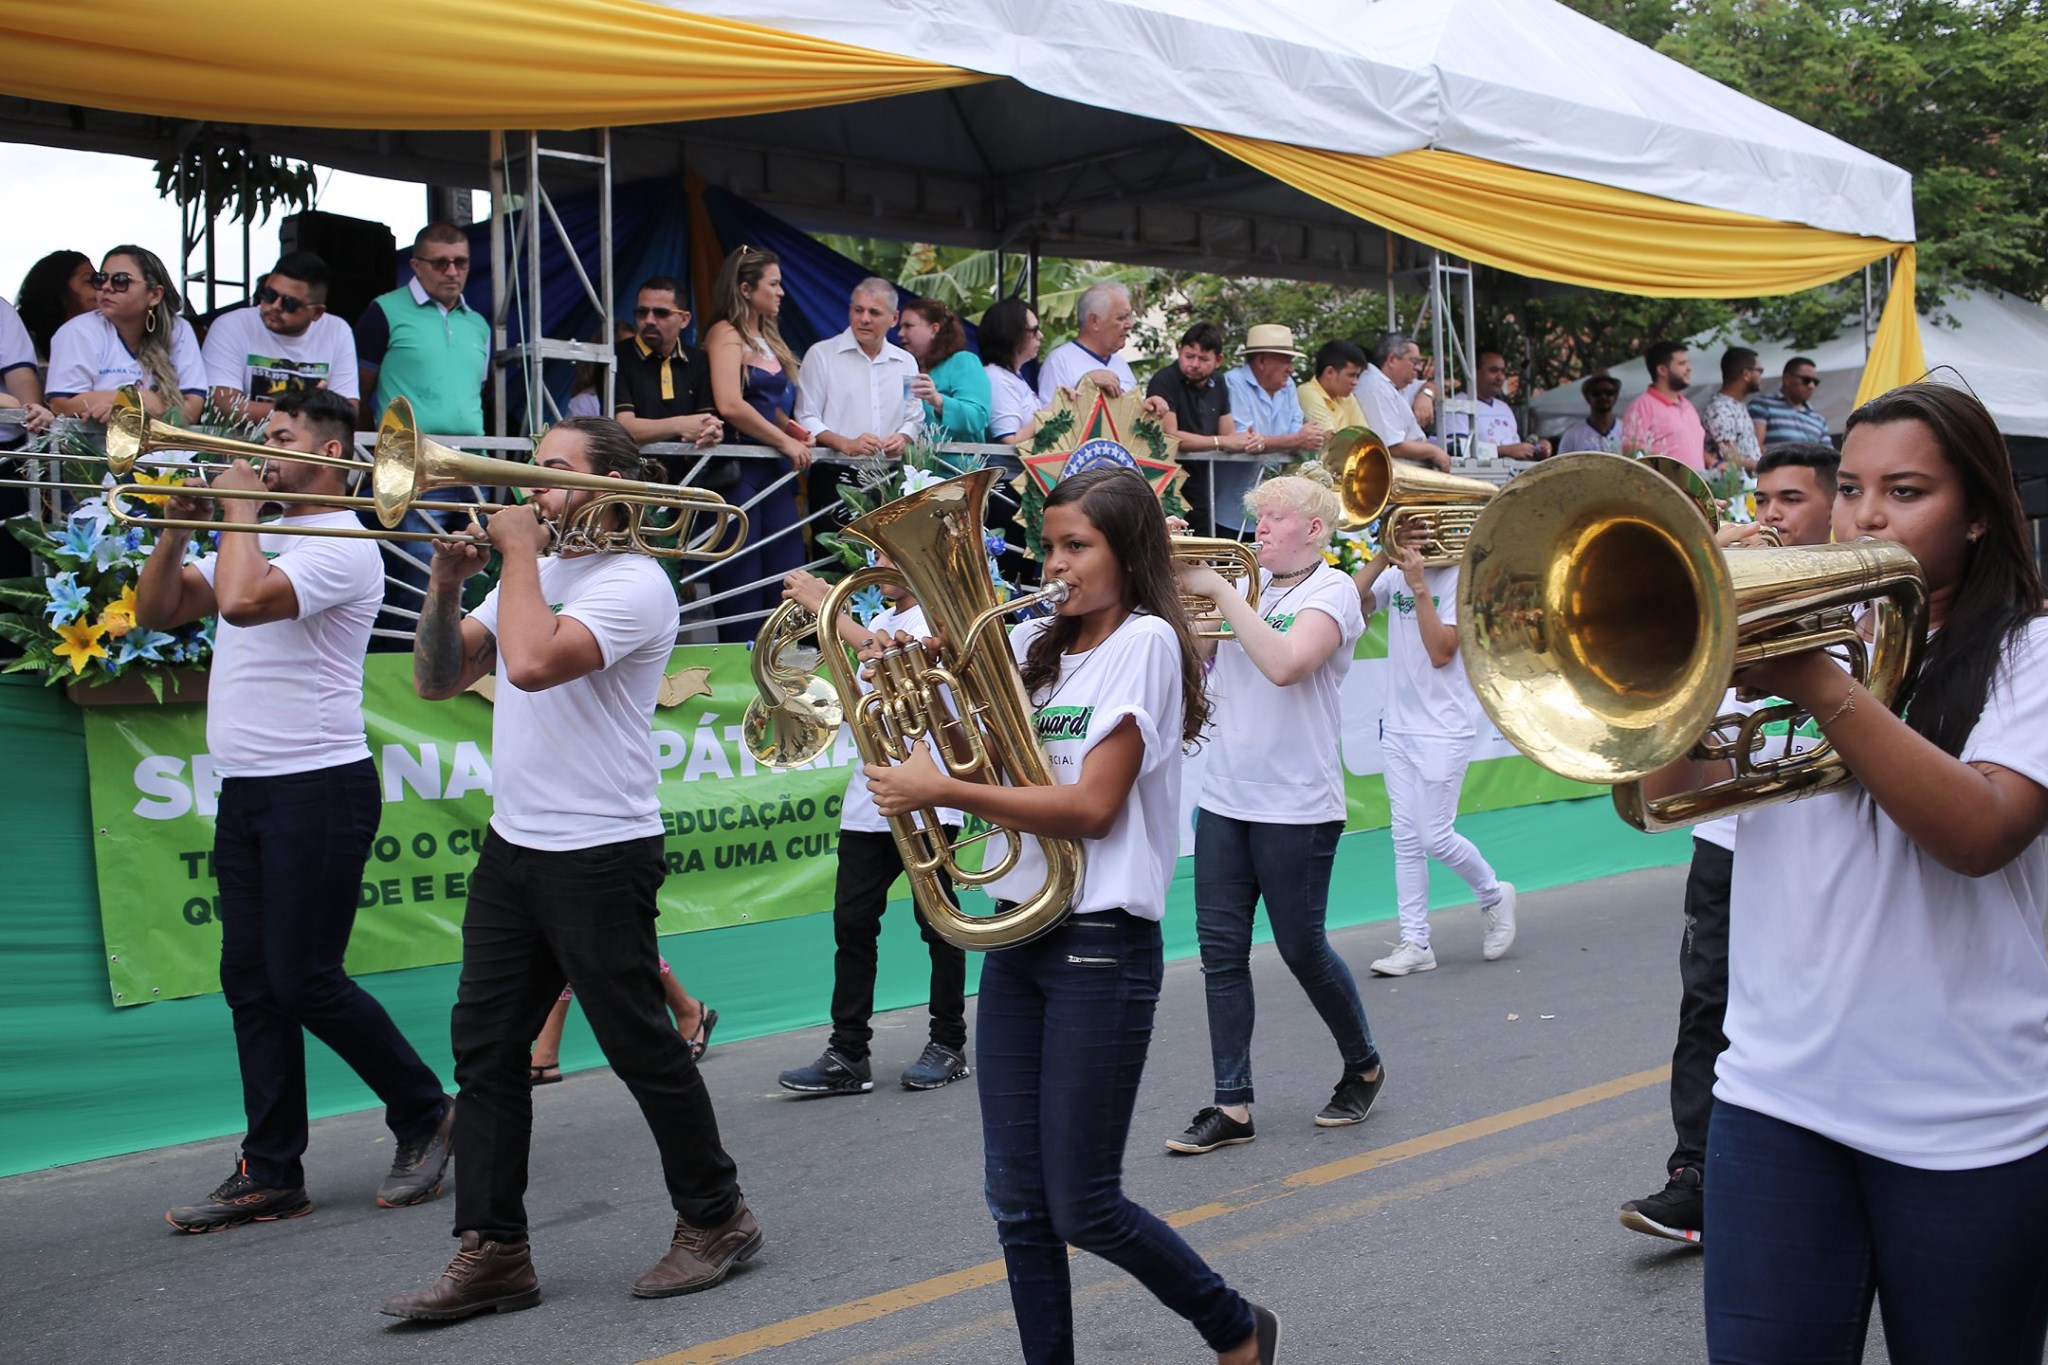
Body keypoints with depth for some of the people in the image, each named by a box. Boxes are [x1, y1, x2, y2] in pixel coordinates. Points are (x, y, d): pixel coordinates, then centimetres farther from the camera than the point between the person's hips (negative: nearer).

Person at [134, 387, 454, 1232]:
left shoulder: (341, 546, -11)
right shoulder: (258, 537, 17)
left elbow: (242, 601, -28)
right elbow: (156, 612, 15)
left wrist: (240, 510, -13)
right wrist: (178, 528, 1)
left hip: (319, 789, -9)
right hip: (246, 789, 9)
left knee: (304, 981, -6)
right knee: (252, 985, 8)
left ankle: (426, 1116, 13)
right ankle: (271, 1173, 15)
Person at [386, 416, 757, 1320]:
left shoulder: (633, 582, -13)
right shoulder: (528, 578, 15)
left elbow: (530, 663, -28)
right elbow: (437, 680, 12)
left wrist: (520, 549, -15)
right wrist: (446, 584, -3)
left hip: (599, 856, -8)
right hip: (512, 847, 8)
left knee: (641, 1046, 2)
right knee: (484, 1047, 7)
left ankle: (715, 1217, 20)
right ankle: (492, 1253, 15)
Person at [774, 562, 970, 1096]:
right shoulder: (878, 623, 19)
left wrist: (826, 607, -21)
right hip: (868, 801, 7)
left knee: (936, 924, 3)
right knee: (852, 923, 2)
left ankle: (949, 1044, 15)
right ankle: (848, 1055, 6)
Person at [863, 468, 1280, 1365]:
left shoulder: (1144, 641, -9)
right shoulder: (1035, 647, 12)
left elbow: (1092, 807, -17)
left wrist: (944, 790, -20)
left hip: (1103, 947, -7)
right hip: (1017, 937, 7)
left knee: (1083, 1208, 0)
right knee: (1019, 1205, 8)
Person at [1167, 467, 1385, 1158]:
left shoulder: (1331, 590, -6)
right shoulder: (1245, 588, 12)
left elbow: (1285, 664, -24)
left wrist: (1219, 589, -19)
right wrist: (1174, 582, -4)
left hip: (1296, 806, -6)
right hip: (1225, 797, 6)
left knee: (1301, 948, 5)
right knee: (1221, 950, 3)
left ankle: (1363, 1067, 30)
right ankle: (1232, 1106, 10)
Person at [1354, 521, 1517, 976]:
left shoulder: (1460, 577, -9)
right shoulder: (1396, 576, 9)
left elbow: (1441, 652, -17)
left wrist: (1419, 586, -20)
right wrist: (1384, 555, -12)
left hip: (1442, 730, -6)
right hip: (1398, 727, 6)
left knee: (1435, 836, -4)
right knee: (1406, 838, 5)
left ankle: (1494, 895, 24)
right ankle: (1415, 943, 10)